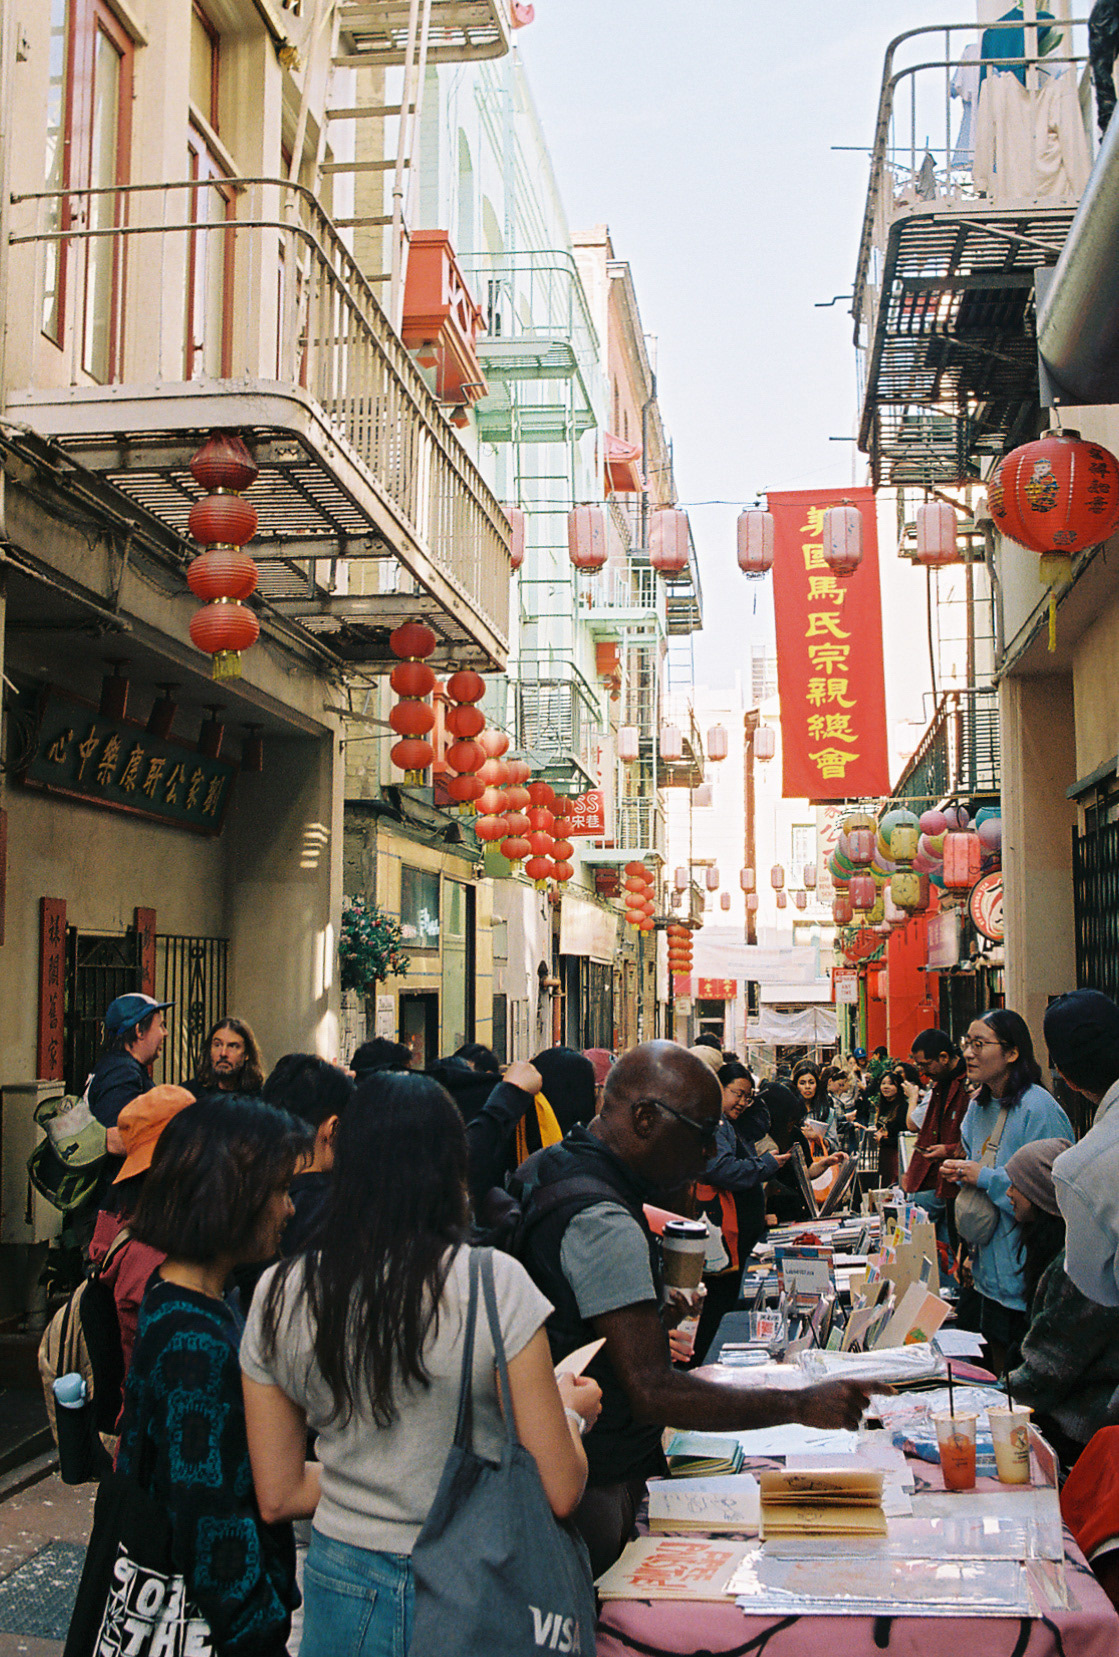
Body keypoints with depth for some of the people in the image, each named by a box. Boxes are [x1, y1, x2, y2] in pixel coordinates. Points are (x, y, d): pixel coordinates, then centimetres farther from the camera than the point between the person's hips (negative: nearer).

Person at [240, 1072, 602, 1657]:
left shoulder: (279, 1295, -7)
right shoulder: (495, 1283, -19)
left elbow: (277, 1497, 2)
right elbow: (558, 1492, -14)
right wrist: (571, 1411, 5)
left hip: (343, 1588, 3)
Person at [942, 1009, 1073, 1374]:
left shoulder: (1037, 1108, -18)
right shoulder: (979, 1106, 9)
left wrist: (985, 1177, -21)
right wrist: (961, 1173, 2)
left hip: (1027, 1270, -8)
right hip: (991, 1265, 8)